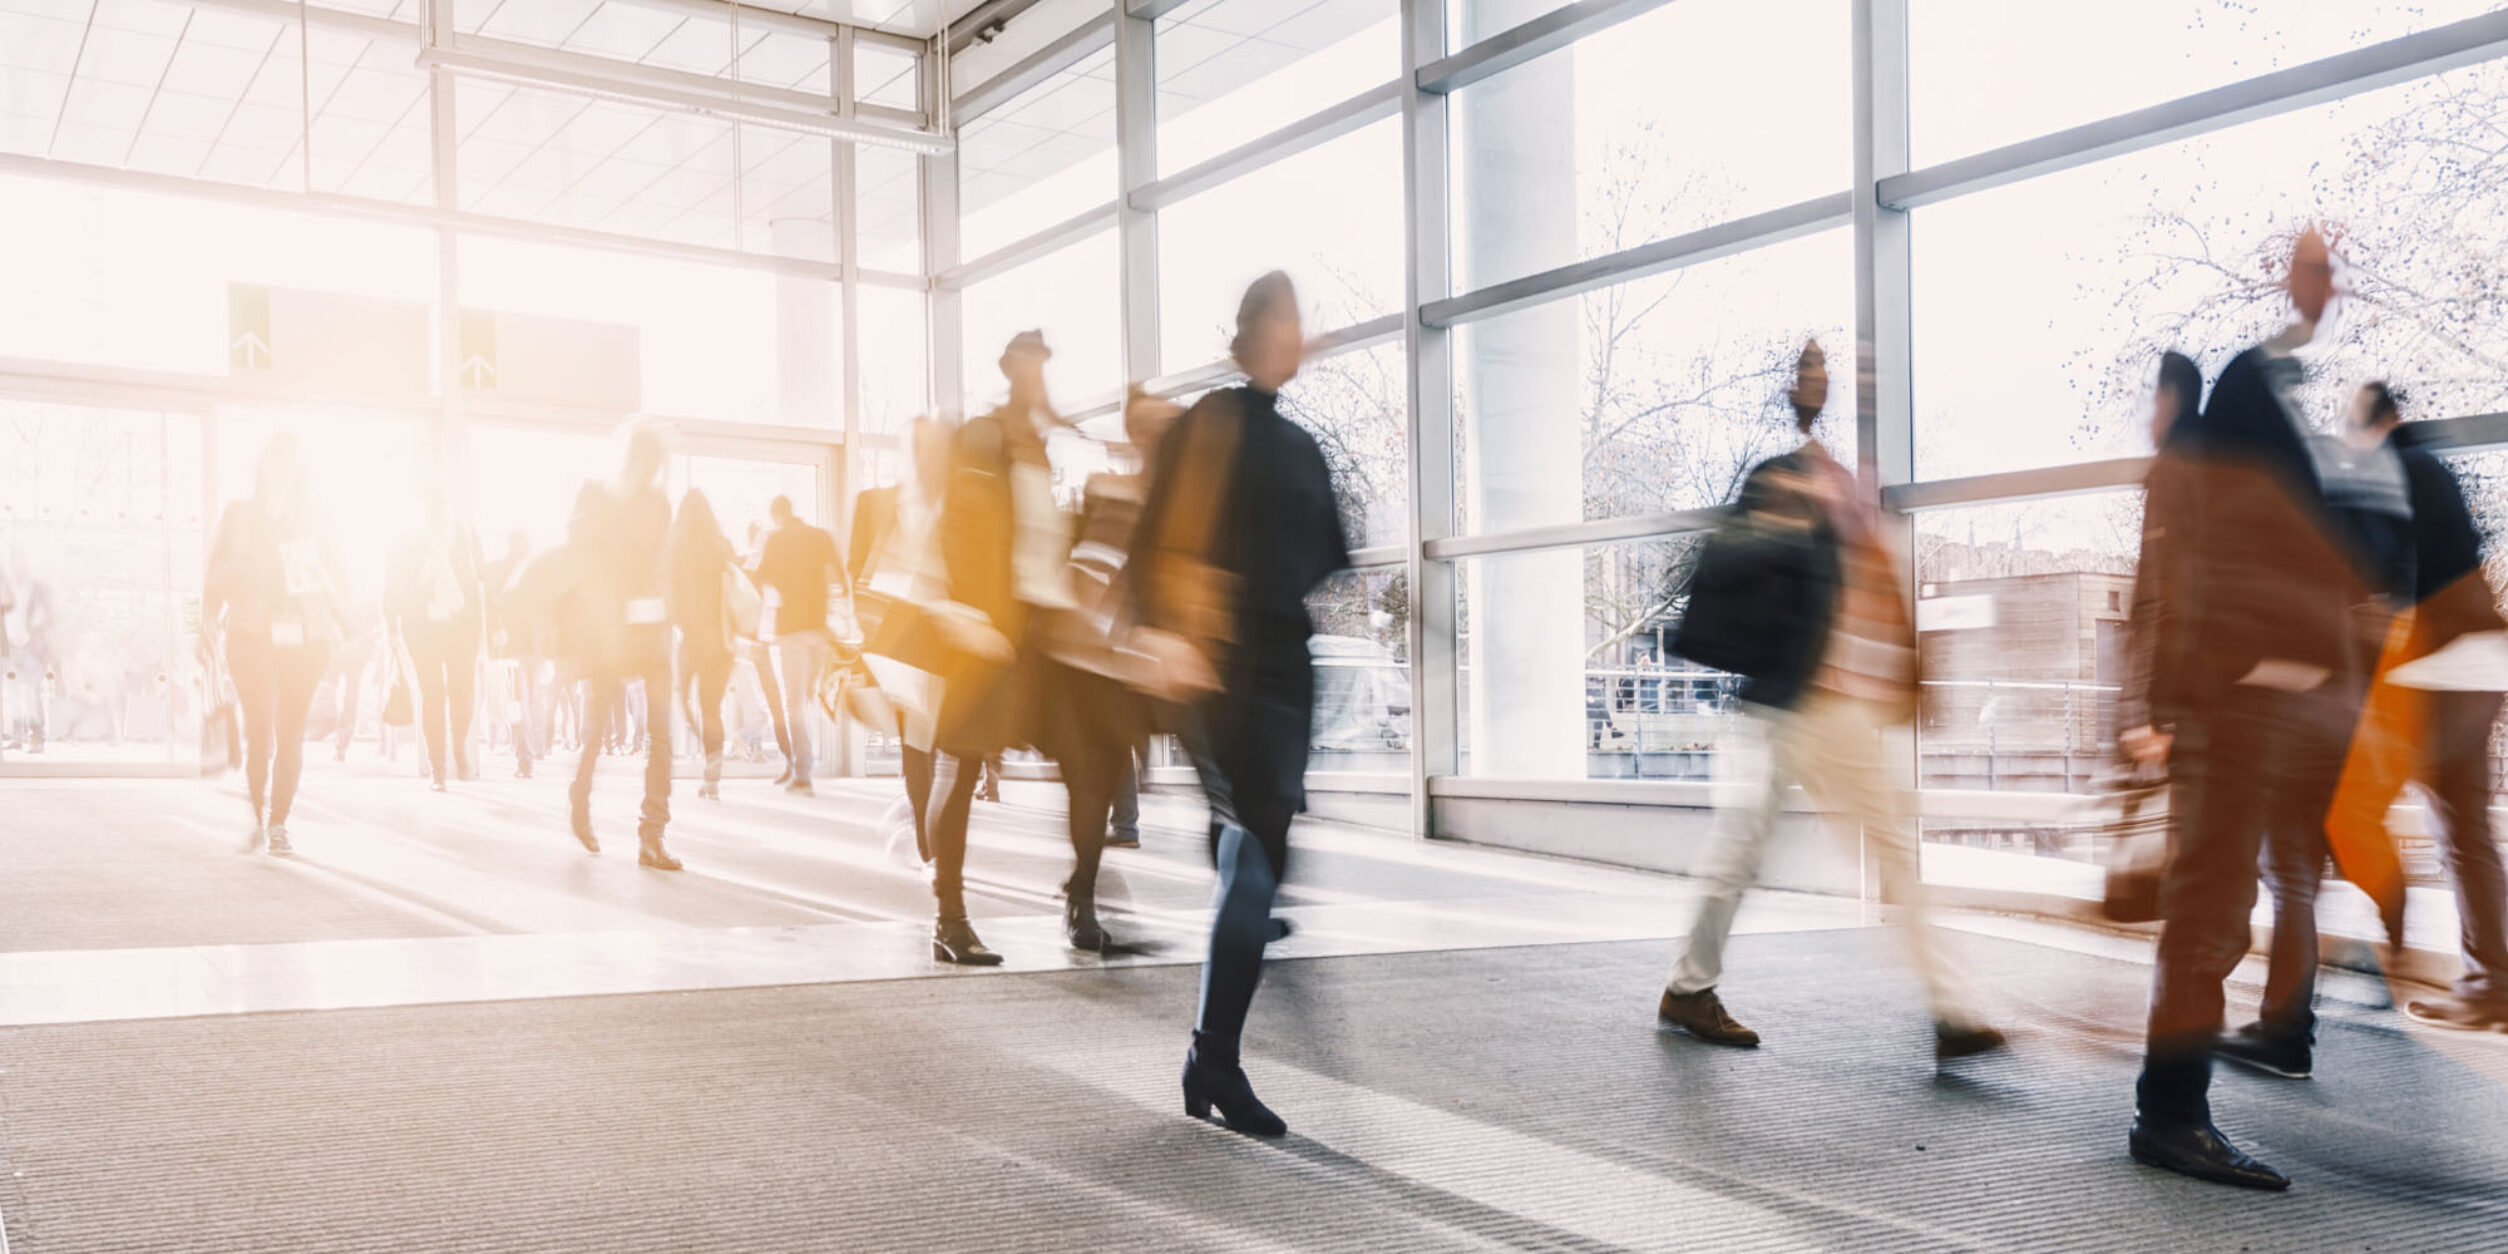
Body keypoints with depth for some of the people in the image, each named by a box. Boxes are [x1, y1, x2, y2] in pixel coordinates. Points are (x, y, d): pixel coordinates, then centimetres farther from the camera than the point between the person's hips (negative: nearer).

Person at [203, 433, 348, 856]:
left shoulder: (312, 515, 10)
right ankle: (259, 821, 5)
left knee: (290, 731, -3)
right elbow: (216, 573, 9)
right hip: (251, 635, 0)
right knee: (258, 729, -7)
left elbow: (336, 573, 12)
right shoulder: (238, 515, 9)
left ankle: (279, 825, 3)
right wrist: (208, 625, -1)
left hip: (304, 638, 0)